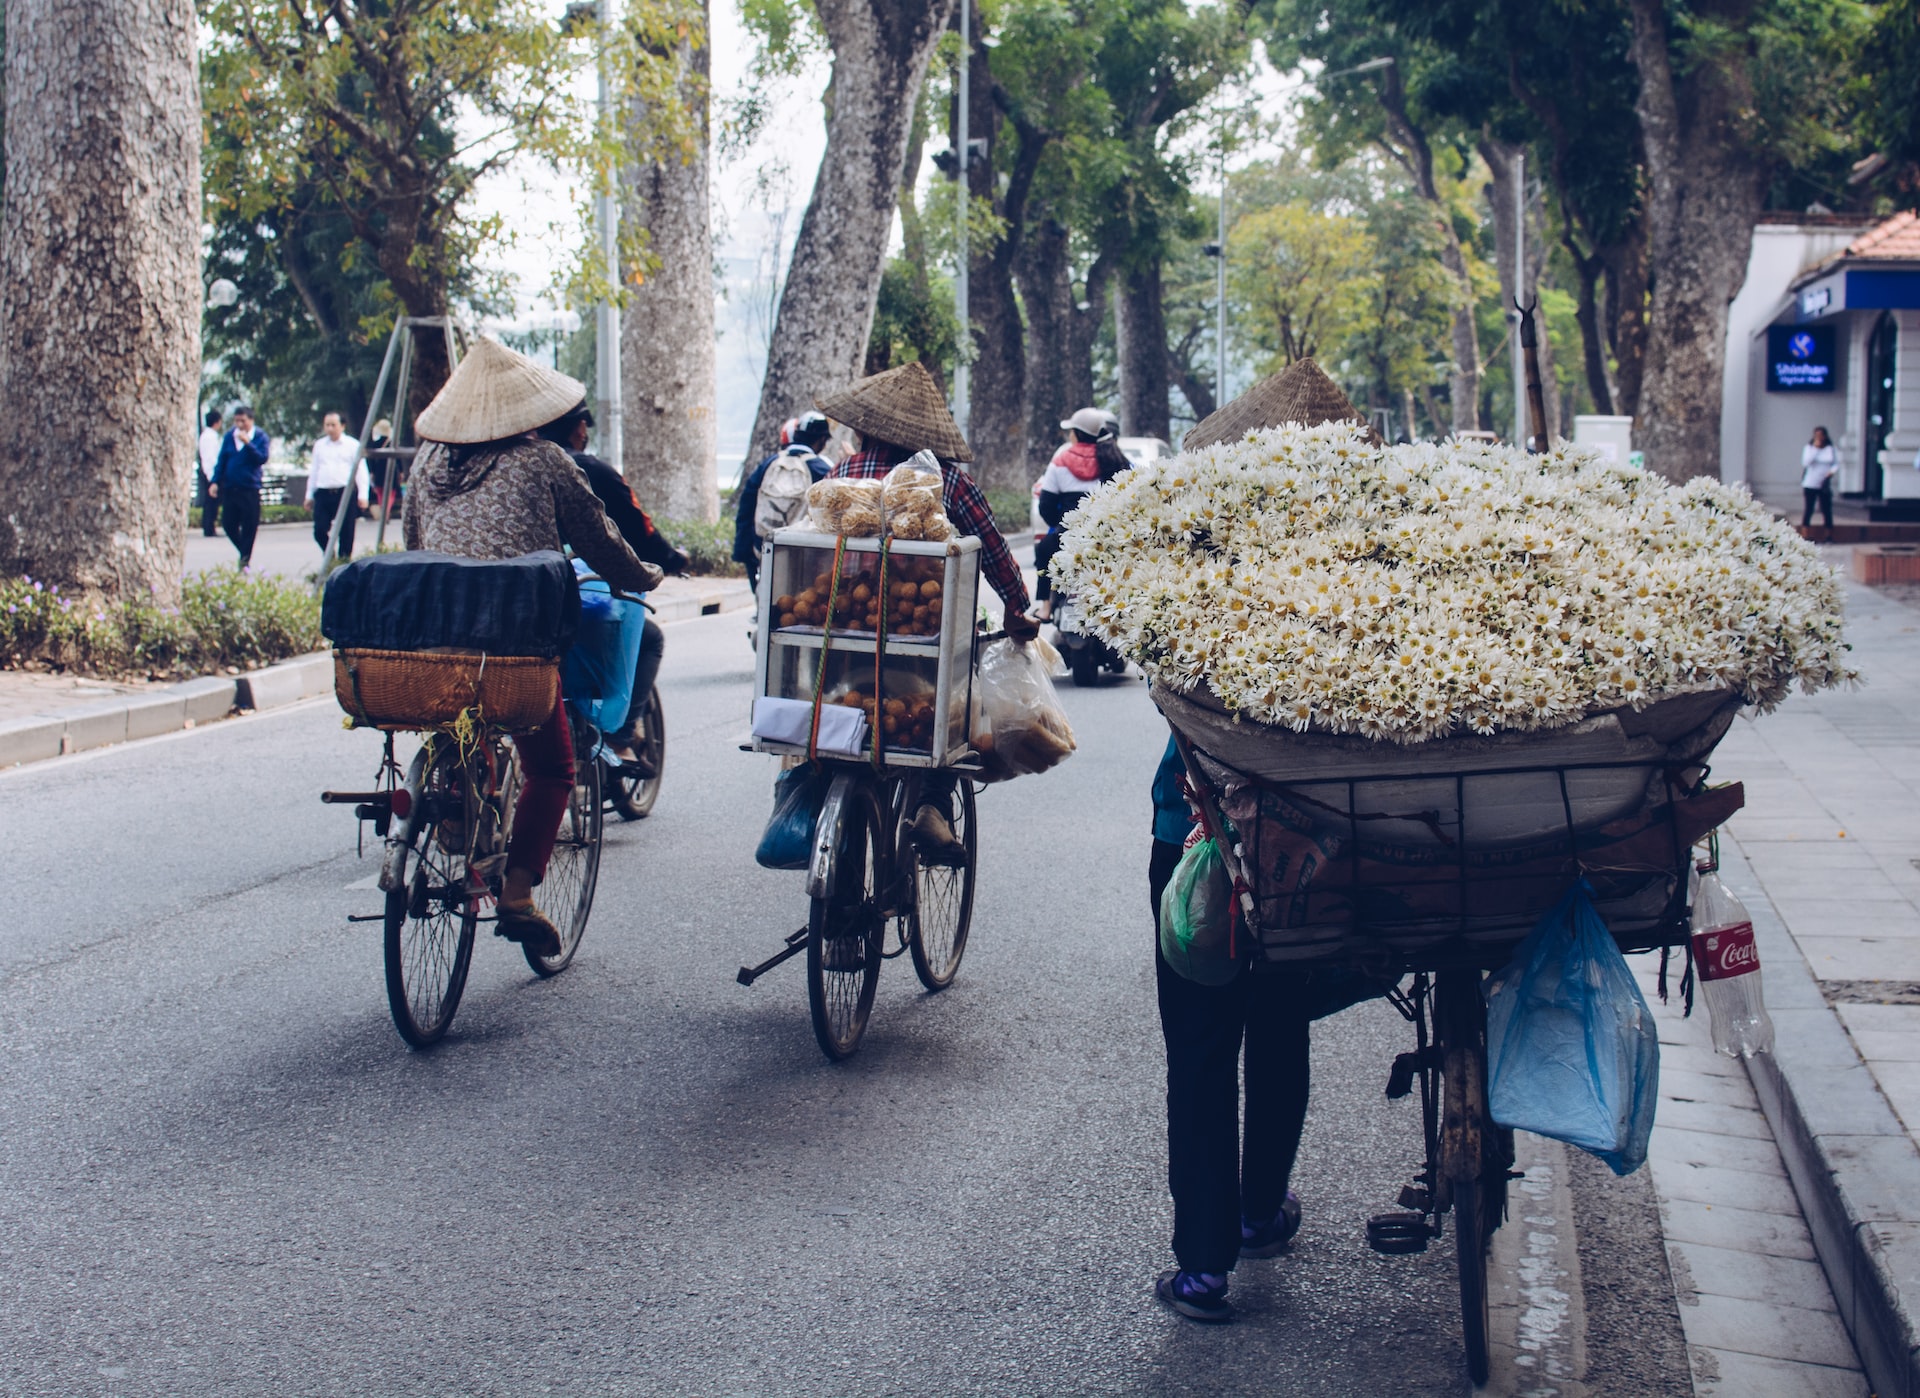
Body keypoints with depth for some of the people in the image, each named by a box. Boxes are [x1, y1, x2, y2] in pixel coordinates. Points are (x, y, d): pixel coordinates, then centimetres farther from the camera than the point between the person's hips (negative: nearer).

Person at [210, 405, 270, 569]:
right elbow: (221, 461, 9)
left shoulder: (260, 437, -3)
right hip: (229, 488, 4)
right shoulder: (229, 437, 7)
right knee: (228, 524, 4)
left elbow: (262, 458, -16)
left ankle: (245, 560, 10)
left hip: (250, 489, -4)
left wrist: (248, 443, -24)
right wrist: (215, 482, 0)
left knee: (249, 526, -1)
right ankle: (244, 553, 25)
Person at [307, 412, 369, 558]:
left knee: (346, 532, -1)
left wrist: (362, 496, -6)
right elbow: (314, 471, 20)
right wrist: (310, 495, 17)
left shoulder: (353, 445, 5)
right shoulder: (319, 445, 16)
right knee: (319, 530, -7)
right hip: (323, 493, 3)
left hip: (346, 493, -3)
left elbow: (361, 471, 2)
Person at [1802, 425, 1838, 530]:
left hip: (1824, 485, 1)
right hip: (1810, 485, -1)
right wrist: (1815, 448, -12)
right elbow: (1806, 462, -11)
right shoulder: (1809, 448, 3)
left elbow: (1836, 465, 6)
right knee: (1808, 509, -2)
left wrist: (1830, 473, -14)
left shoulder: (1831, 449, 6)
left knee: (1826, 510, 2)